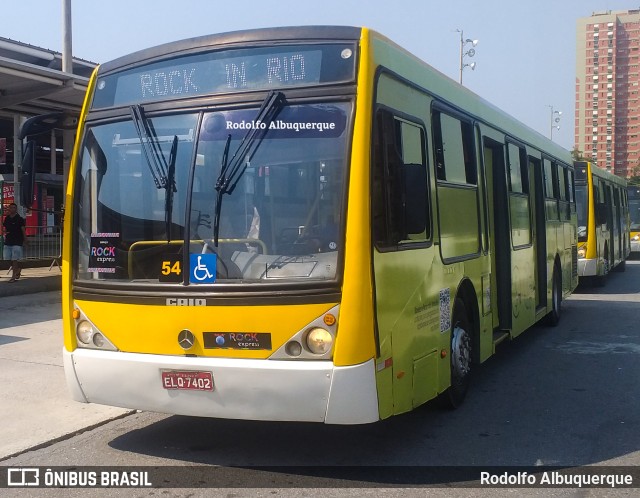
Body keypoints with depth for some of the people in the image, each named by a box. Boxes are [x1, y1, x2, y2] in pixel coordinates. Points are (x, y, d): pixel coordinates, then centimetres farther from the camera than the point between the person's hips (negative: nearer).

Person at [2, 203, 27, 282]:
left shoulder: (20, 219, -5)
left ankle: (13, 276, -5)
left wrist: (25, 240, -7)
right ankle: (18, 269, 31)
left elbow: (23, 230, -5)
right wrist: (4, 231, -2)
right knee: (8, 258, 8)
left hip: (17, 242, -6)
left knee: (15, 259, -7)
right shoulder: (6, 218, 10)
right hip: (8, 241, 6)